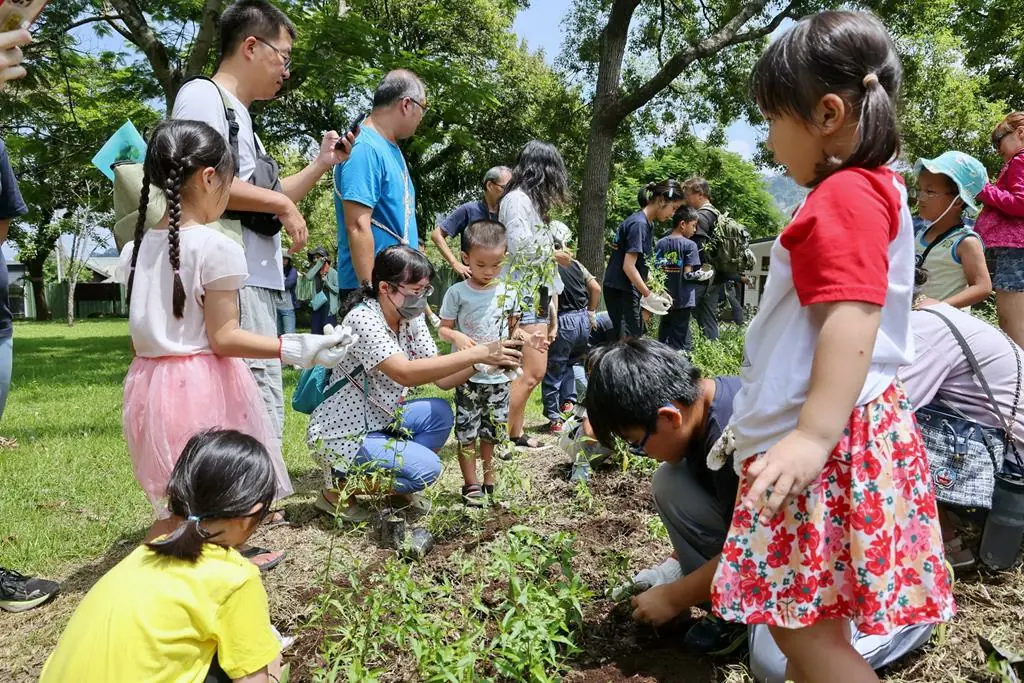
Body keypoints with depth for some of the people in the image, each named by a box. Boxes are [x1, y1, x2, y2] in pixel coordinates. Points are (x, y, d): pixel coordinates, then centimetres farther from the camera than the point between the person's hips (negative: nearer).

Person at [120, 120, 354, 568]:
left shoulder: (137, 248, 7)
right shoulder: (215, 247, -14)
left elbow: (139, 339, 10)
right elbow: (223, 339, -16)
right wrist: (296, 349, -16)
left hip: (151, 385, 7)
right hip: (203, 387, -7)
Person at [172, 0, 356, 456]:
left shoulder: (239, 113, 23)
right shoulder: (202, 95, -5)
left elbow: (262, 205, 27)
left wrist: (323, 163, 20)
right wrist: (282, 204, -10)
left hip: (256, 282, 10)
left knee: (260, 408, 14)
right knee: (260, 411, -13)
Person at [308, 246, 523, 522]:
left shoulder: (412, 320, -1)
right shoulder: (363, 319, -25)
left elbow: (442, 378, -2)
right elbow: (405, 373, -39)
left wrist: (484, 361, -21)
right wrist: (477, 353, -41)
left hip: (377, 420, 8)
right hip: (341, 435, -8)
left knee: (440, 413, -6)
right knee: (426, 467, -19)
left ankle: (401, 487, 10)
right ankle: (337, 488, 0)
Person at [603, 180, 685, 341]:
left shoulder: (648, 224, 12)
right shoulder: (638, 224, -17)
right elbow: (628, 266, -21)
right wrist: (649, 295, -16)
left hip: (629, 289, 10)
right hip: (620, 291, -10)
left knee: (637, 336, 11)